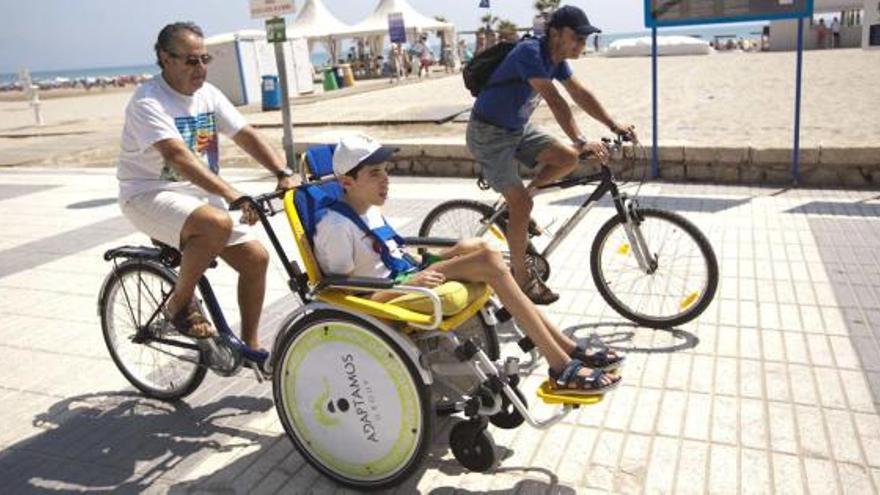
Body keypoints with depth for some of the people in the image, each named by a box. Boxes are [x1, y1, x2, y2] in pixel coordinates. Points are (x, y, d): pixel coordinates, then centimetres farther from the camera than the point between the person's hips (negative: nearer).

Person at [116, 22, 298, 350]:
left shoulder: (208, 94, 4)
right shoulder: (148, 101, -17)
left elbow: (246, 135, -5)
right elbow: (177, 156, -32)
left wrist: (283, 174, -21)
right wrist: (232, 195, -43)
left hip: (201, 194, 7)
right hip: (150, 194, -7)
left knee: (256, 258, -6)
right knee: (218, 224, -36)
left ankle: (250, 344, 11)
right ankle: (180, 304, -11)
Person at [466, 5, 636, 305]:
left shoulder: (557, 58, 1)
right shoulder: (530, 52, -25)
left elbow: (580, 94, 8)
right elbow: (555, 100, -35)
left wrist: (614, 125, 4)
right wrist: (581, 142, -40)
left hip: (519, 128, 8)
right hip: (489, 133, -8)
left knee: (567, 159, -7)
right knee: (522, 205, -13)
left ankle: (516, 201, 12)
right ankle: (521, 278, 2)